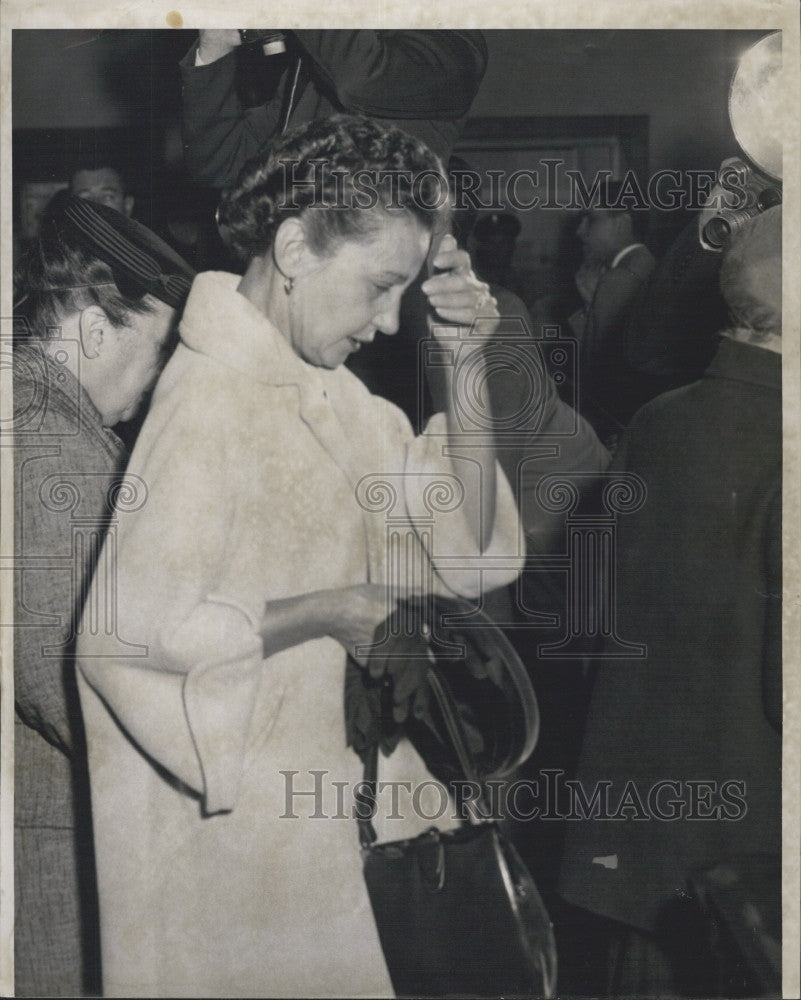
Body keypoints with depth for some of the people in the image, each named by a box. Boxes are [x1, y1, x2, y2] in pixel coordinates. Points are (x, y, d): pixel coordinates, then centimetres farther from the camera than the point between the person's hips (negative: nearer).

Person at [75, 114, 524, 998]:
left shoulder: (324, 388, 6)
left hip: (303, 797, 8)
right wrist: (330, 613, -18)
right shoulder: (211, 394, -21)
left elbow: (462, 550, 6)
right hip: (223, 820, -8)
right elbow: (130, 634, -28)